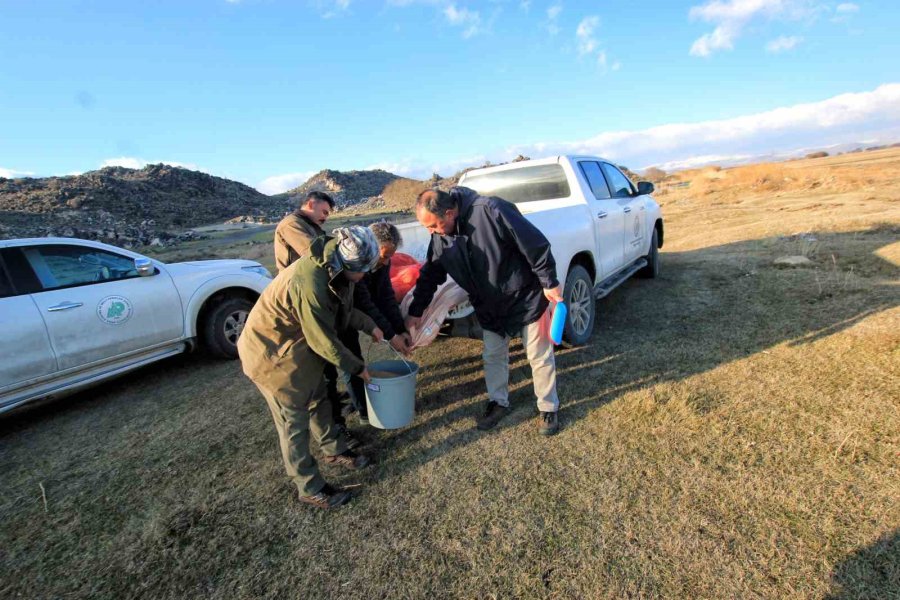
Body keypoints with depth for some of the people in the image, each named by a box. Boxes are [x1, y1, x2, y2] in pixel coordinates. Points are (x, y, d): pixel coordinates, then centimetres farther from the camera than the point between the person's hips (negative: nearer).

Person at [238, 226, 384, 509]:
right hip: (272, 353, -8)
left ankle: (334, 450, 43)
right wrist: (357, 367, -15)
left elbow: (343, 308, 10)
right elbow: (323, 341, -28)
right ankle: (310, 489, 21)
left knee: (318, 401, 21)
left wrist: (369, 326, 1)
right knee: (294, 420, 4)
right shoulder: (308, 284, -38)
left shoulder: (334, 269, -9)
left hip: (301, 345, 9)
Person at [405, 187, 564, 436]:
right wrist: (416, 311, 8)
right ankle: (498, 402, 35)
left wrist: (549, 283, -18)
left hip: (527, 298, -5)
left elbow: (535, 244, -24)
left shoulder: (490, 211, -30)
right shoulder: (440, 238, -7)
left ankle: (548, 408, 26)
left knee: (540, 357, 7)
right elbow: (429, 275, 5)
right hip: (490, 306, 6)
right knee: (493, 356, 14)